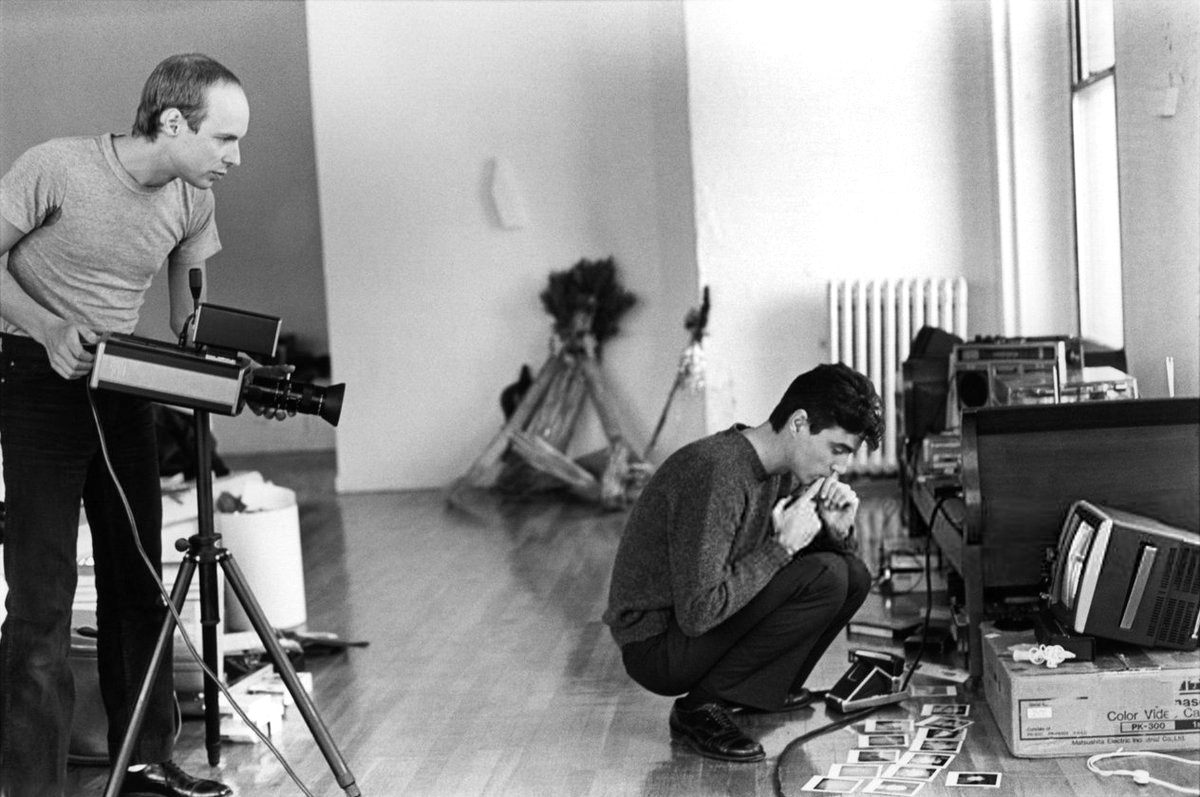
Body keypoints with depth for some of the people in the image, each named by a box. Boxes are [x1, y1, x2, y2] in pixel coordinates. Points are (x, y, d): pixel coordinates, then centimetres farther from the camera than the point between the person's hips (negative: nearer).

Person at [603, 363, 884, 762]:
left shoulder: (784, 474, 2)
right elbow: (697, 613, -30)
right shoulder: (713, 472, -27)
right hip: (656, 645, -9)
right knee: (825, 578, -22)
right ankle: (701, 707, -13)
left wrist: (837, 531, -8)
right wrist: (782, 547, -24)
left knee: (853, 575, 1)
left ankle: (765, 689, 13)